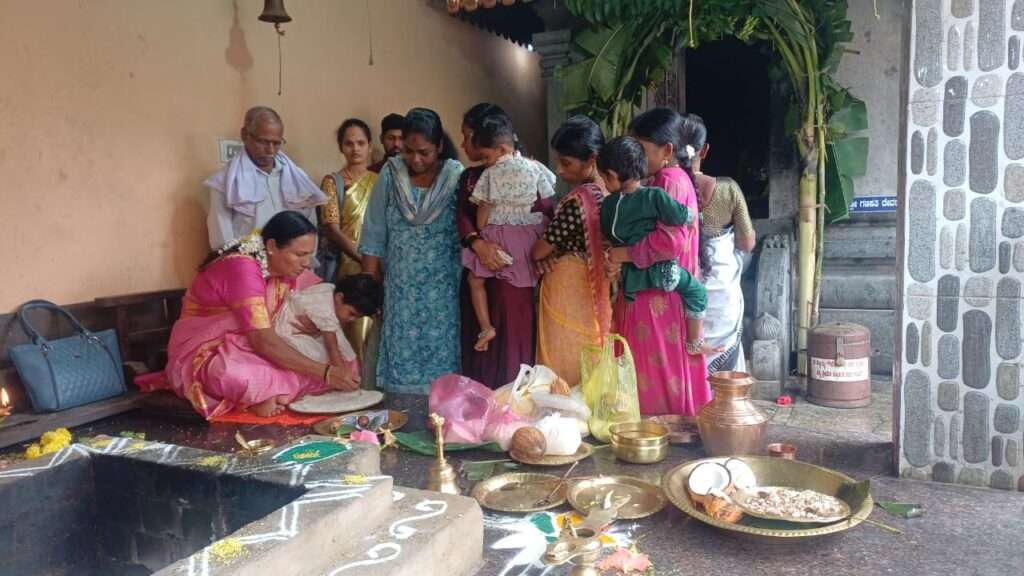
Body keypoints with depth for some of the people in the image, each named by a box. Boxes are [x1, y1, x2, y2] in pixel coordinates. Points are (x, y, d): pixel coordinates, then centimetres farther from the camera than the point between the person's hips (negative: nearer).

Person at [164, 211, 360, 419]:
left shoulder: (286, 267, -3)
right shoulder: (242, 268, -27)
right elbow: (264, 341, -32)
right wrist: (325, 372, -34)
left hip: (249, 349, 7)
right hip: (204, 355, -7)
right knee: (235, 375, -43)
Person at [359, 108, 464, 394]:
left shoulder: (456, 176, -4)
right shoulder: (390, 173, 1)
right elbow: (373, 236, 3)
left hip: (443, 291, -1)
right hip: (400, 290, 2)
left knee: (440, 356, 3)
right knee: (400, 358, 5)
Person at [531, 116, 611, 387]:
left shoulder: (578, 200, -22)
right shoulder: (607, 192, 2)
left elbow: (539, 251, -13)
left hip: (568, 293, -8)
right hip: (593, 292, 8)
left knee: (565, 368, 4)